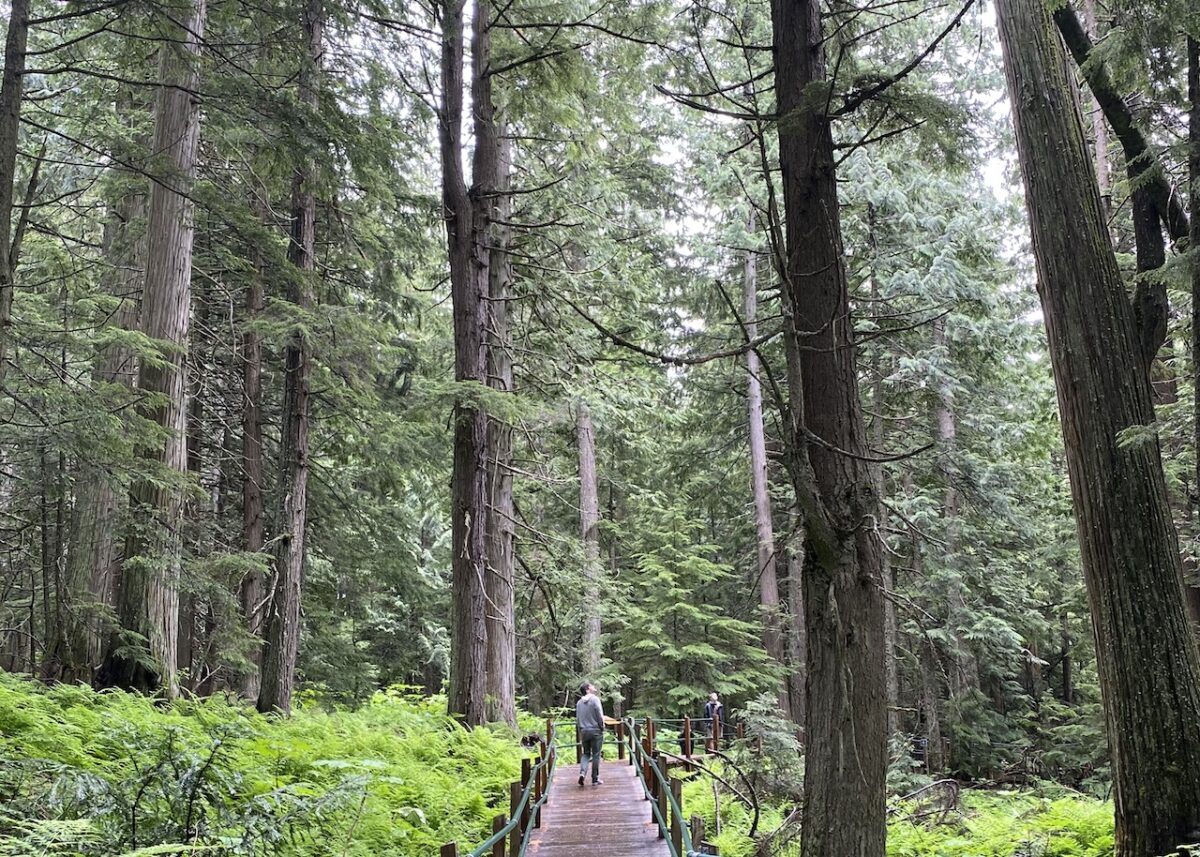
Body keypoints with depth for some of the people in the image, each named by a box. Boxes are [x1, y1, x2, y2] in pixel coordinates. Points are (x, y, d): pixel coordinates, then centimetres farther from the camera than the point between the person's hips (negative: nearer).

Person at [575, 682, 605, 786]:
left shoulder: (579, 703, 8)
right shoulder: (594, 699, -9)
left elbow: (577, 720, 12)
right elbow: (600, 716, -12)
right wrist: (602, 727, 2)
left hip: (584, 731, 5)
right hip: (595, 731, -5)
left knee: (586, 753, 14)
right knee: (596, 755, 4)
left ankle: (582, 772, -8)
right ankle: (595, 779, 8)